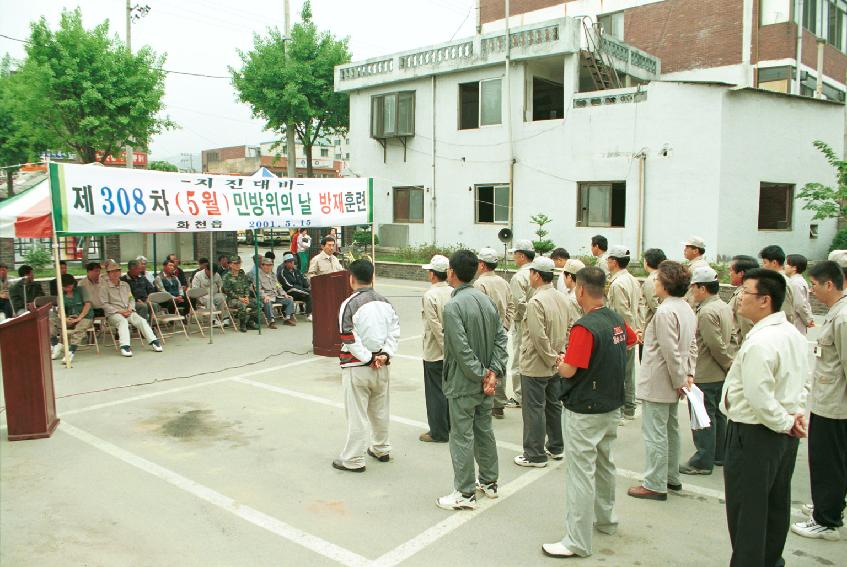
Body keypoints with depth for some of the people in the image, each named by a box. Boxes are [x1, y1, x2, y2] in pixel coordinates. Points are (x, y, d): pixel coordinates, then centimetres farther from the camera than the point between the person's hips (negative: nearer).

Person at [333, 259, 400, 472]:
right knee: (380, 410, 20)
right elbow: (395, 331, 1)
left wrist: (368, 359, -11)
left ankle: (353, 460, 13)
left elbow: (350, 339, -18)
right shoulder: (385, 302, 5)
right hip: (382, 367, 6)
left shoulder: (349, 304, -15)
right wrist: (385, 355, -4)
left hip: (357, 367, -6)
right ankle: (381, 449, 35)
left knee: (357, 415, 3)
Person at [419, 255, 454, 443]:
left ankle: (438, 432, 13)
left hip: (435, 352, -6)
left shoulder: (430, 295, -17)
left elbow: (435, 326, -20)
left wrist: (445, 347, -13)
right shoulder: (454, 293, 1)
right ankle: (451, 426, 26)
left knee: (435, 392, 4)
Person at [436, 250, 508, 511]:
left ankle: (465, 493, 12)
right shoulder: (486, 300, 4)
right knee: (484, 430, 20)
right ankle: (489, 481, 34)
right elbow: (501, 338, 2)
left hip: (463, 384, -8)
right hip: (484, 383, 8)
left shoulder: (453, 306, -19)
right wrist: (494, 371, -4)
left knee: (462, 436, 3)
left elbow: (462, 349, -23)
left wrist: (481, 375, -13)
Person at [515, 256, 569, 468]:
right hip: (554, 366, 8)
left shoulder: (535, 302, -22)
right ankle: (556, 447, 32)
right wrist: (557, 356, 9)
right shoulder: (561, 298, 4)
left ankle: (535, 455, 11)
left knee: (534, 410, 2)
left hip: (535, 367, -8)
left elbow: (539, 337, -25)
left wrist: (551, 359, -14)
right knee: (554, 405, 19)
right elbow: (566, 330, 10)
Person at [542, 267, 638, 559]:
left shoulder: (585, 327, -23)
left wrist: (560, 360, 0)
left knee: (581, 473, -2)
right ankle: (606, 519, 41)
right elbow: (631, 340, 25)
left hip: (584, 412, -9)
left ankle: (577, 542, 5)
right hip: (612, 407, 9)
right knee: (604, 464, 23)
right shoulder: (617, 320, 2)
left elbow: (568, 370, -22)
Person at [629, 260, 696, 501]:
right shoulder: (687, 309, 8)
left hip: (658, 383, -10)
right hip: (673, 381, 10)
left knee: (655, 433, 0)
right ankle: (672, 477, 33)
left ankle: (655, 485, 8)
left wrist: (679, 380, -15)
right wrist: (689, 373, 8)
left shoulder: (665, 312, -23)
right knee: (670, 429, 20)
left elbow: (670, 351, -24)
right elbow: (692, 345, 12)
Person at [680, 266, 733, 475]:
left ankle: (703, 461, 6)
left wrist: (729, 365, -12)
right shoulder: (724, 307, 9)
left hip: (706, 374, -9)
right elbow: (724, 341, 14)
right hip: (720, 374, 9)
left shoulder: (707, 312, -21)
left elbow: (717, 346, -23)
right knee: (718, 414, 17)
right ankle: (720, 455, 28)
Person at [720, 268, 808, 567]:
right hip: (784, 436, 10)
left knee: (747, 509, 4)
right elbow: (798, 382, 14)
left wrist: (785, 421, -13)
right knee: (776, 504, 22)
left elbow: (758, 397, -28)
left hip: (754, 434, -10)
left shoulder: (760, 343, -25)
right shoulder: (794, 335, 6)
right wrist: (795, 413, 4)